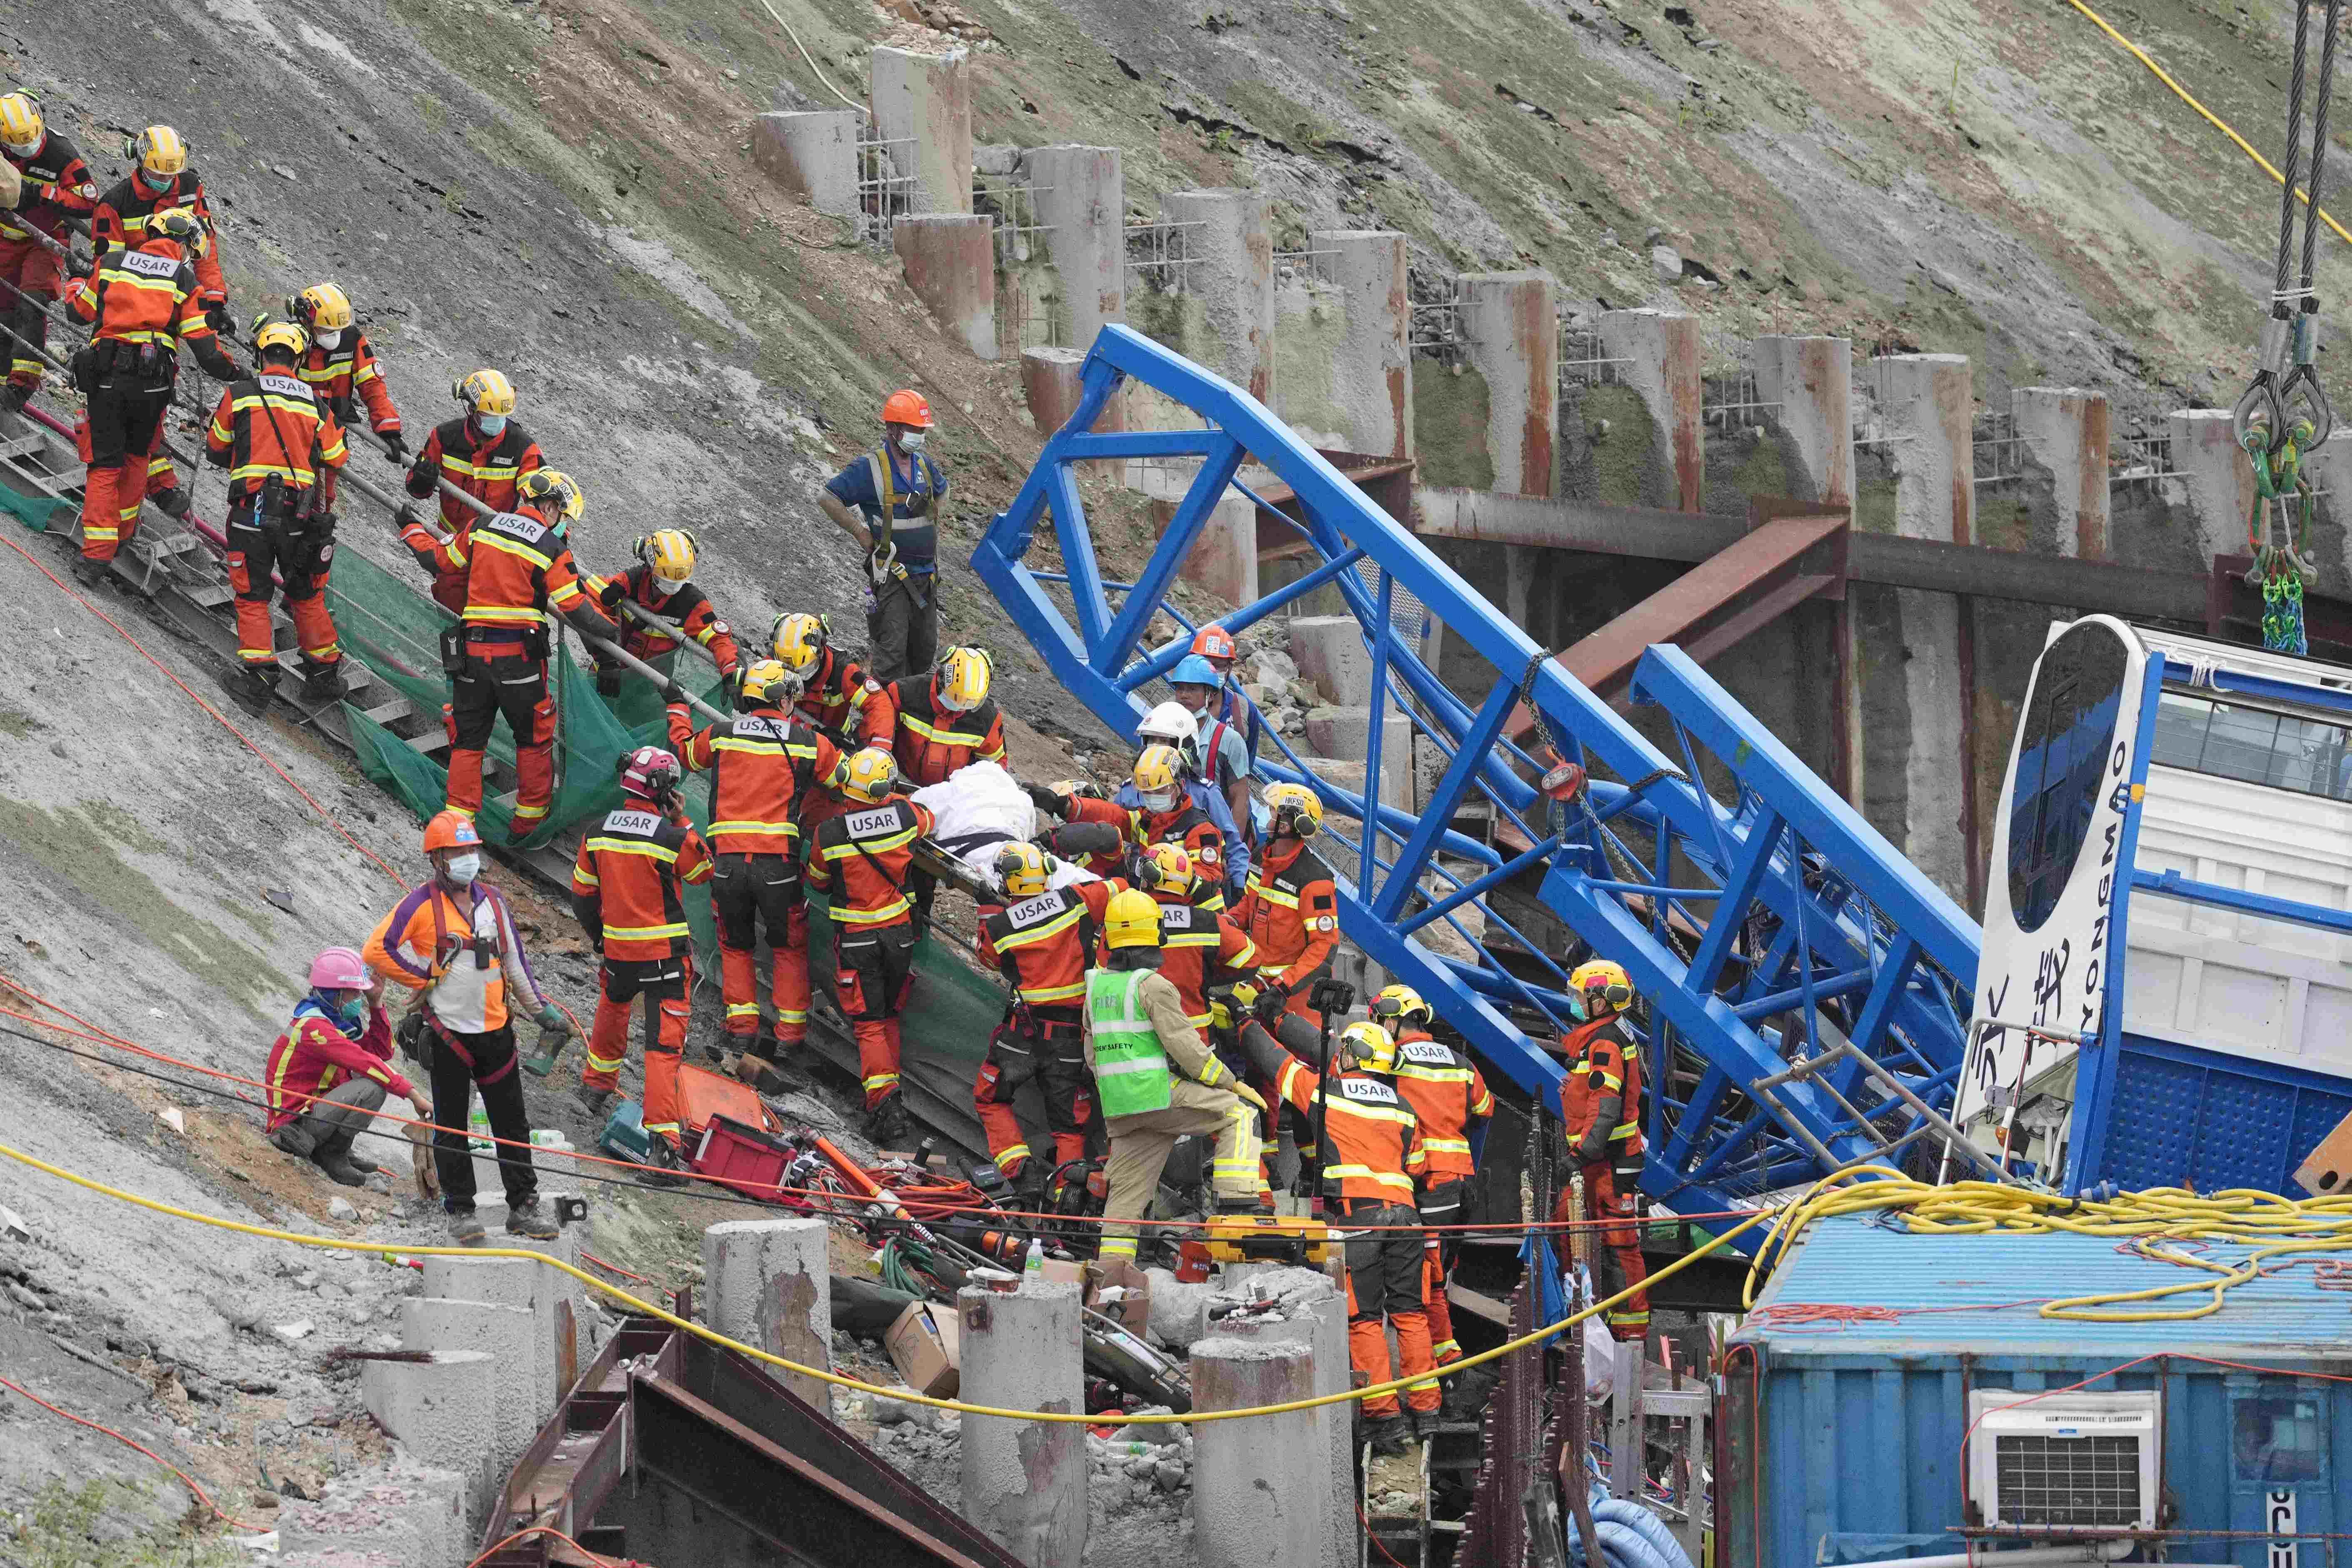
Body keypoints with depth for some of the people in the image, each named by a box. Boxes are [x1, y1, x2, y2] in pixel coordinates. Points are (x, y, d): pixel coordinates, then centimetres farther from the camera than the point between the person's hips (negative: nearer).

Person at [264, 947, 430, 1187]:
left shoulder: (333, 1019, 13)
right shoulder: (313, 1027, -21)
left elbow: (382, 1051, 16)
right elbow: (364, 1062, -27)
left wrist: (376, 1002, 6)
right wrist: (413, 1094, -28)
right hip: (295, 1120, -10)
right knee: (373, 1088, -24)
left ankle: (337, 1149, 11)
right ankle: (332, 1153, -8)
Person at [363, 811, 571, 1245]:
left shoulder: (492, 900, 10)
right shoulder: (421, 904, -7)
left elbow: (513, 959, 19)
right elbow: (376, 950, -13)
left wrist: (539, 1009, 17)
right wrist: (424, 979, -9)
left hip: (495, 1029, 5)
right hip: (448, 1031, -5)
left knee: (512, 1123, 7)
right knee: (452, 1127, 3)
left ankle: (523, 1208, 13)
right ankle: (460, 1211, 10)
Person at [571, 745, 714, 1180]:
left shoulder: (597, 834, -3)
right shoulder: (672, 838, -18)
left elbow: (583, 895, 8)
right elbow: (703, 872, 2)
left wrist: (596, 934, 24)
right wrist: (682, 822, 4)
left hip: (617, 951, 4)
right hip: (666, 956, -4)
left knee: (612, 1013, 34)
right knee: (664, 1045, -5)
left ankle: (596, 1089, 54)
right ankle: (662, 1141, -13)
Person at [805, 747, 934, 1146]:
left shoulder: (829, 836, -16)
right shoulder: (904, 817, -11)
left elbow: (819, 882, 3)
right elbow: (928, 817, 15)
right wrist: (890, 798, 29)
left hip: (856, 941, -3)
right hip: (899, 934, 3)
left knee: (869, 1025, 0)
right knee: (888, 1017, 19)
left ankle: (885, 1102, -16)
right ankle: (889, 1091, 19)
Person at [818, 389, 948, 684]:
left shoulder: (923, 465, 10)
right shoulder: (871, 468, -11)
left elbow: (941, 491, 33)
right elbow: (826, 497, -13)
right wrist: (862, 535, -11)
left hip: (926, 574, 7)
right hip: (890, 576, -7)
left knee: (925, 651, 10)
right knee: (892, 651, -10)